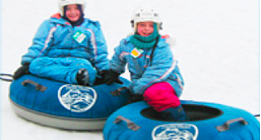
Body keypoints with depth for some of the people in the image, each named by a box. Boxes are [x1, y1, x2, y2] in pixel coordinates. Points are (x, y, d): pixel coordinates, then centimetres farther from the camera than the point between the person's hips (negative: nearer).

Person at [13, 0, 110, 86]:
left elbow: (100, 52, 17)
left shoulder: (92, 28, 19)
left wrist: (104, 71, 2)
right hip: (53, 62, 0)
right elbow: (38, 46, 10)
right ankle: (75, 76, -54)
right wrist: (26, 63, -5)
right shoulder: (50, 25, 17)